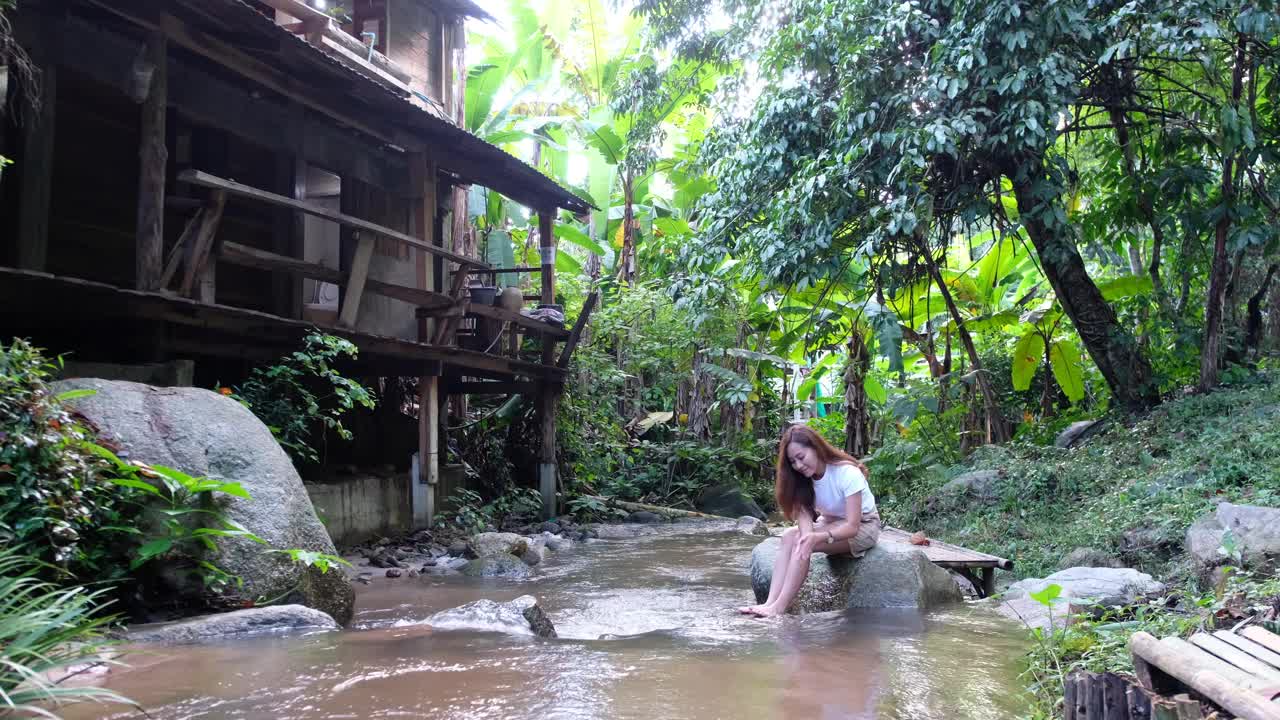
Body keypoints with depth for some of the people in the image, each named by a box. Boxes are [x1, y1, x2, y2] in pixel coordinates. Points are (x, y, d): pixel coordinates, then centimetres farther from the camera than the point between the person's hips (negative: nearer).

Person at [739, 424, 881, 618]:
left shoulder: (848, 473, -26)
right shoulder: (804, 479, -6)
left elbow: (852, 526, -28)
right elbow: (804, 515, -18)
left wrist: (817, 537, -43)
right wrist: (807, 536, -41)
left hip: (862, 526, -6)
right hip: (831, 523, 6)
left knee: (801, 541, -28)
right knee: (789, 536, -22)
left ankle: (779, 607, -31)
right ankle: (770, 602, -31)